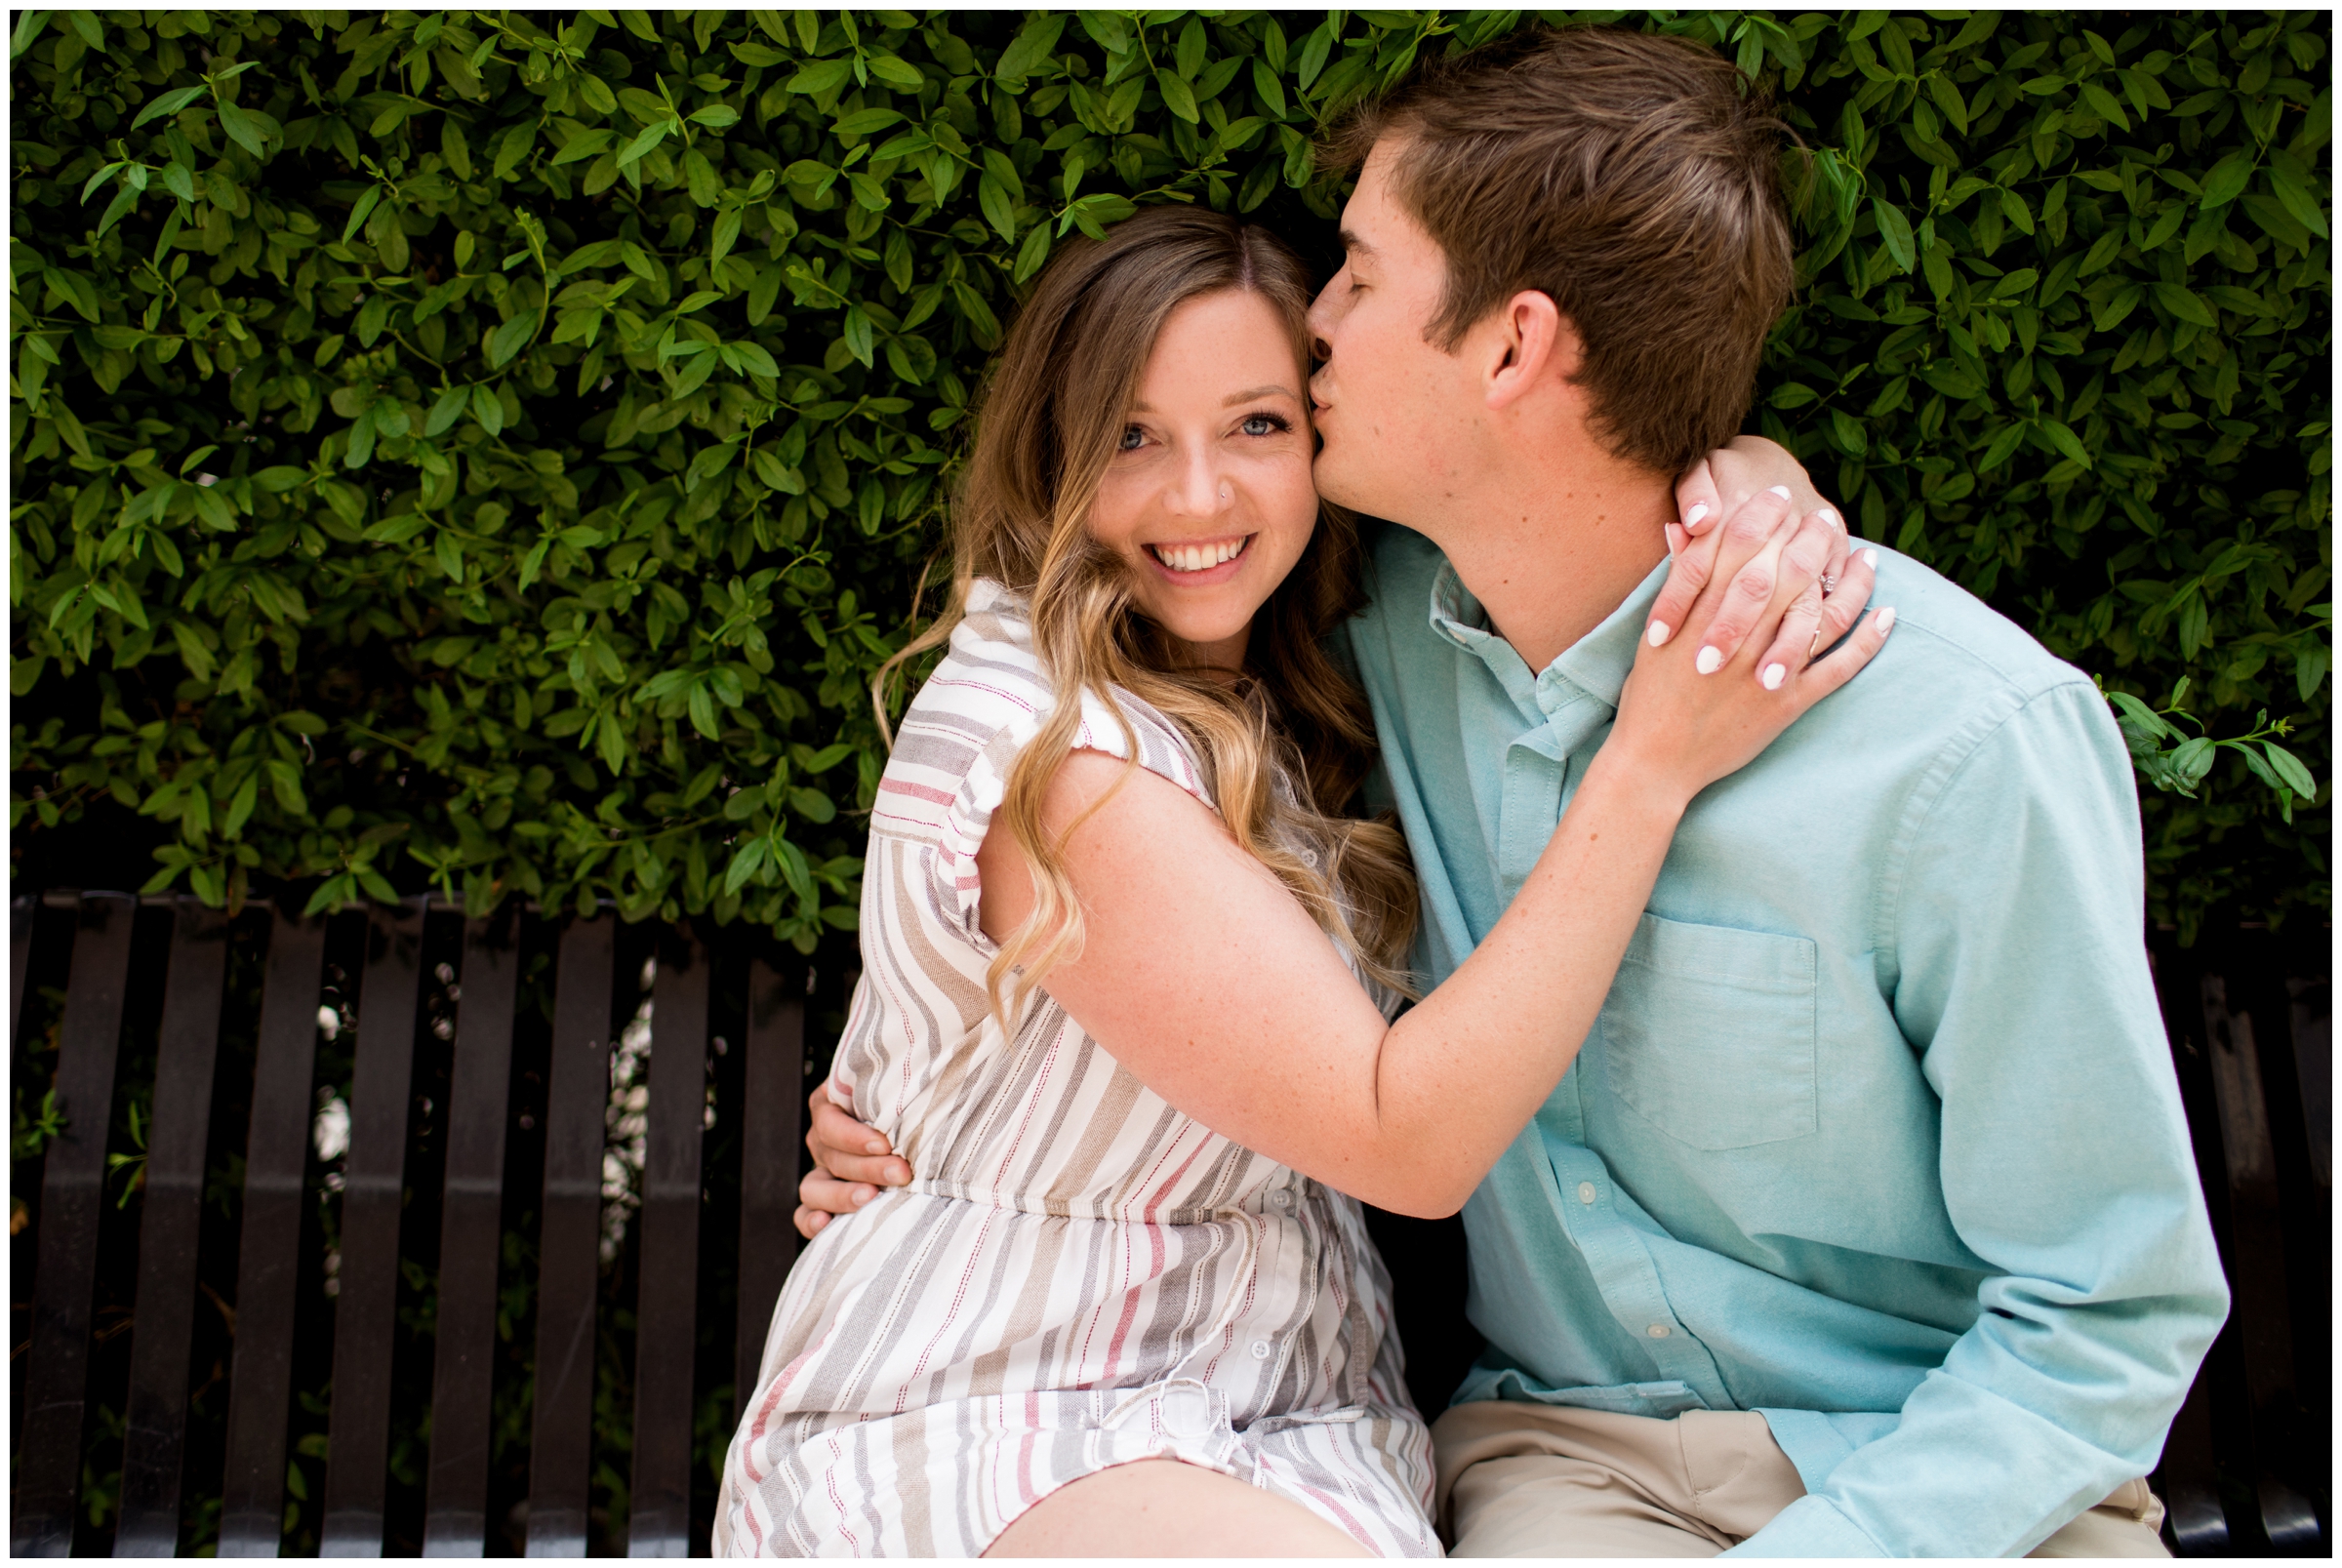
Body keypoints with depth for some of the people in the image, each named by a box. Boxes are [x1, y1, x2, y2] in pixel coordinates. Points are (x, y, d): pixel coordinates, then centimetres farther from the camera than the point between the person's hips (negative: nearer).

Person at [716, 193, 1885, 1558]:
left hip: (1282, 1417, 7)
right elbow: (1411, 1138, -18)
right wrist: (1654, 764, -22)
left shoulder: (1246, 701, 8)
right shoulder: (1052, 757, -19)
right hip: (997, 1430, -7)